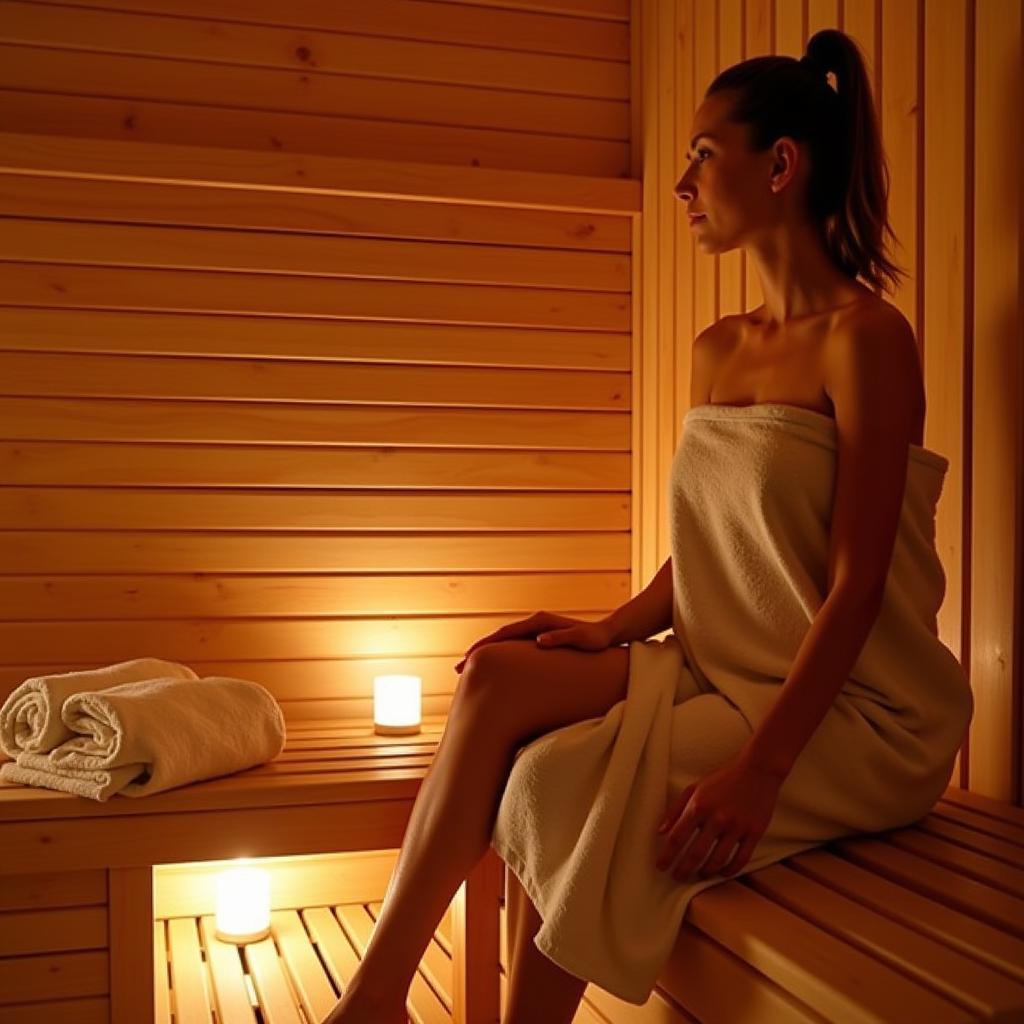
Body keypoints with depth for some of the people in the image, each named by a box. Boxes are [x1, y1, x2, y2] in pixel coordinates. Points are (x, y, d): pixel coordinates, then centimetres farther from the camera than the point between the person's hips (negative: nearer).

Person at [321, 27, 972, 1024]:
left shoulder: (864, 336, -11)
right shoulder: (715, 350, 13)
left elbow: (857, 581, -17)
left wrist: (760, 767, -24)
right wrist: (612, 628, -5)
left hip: (839, 707, -7)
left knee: (560, 784, -23)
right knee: (498, 672, -15)